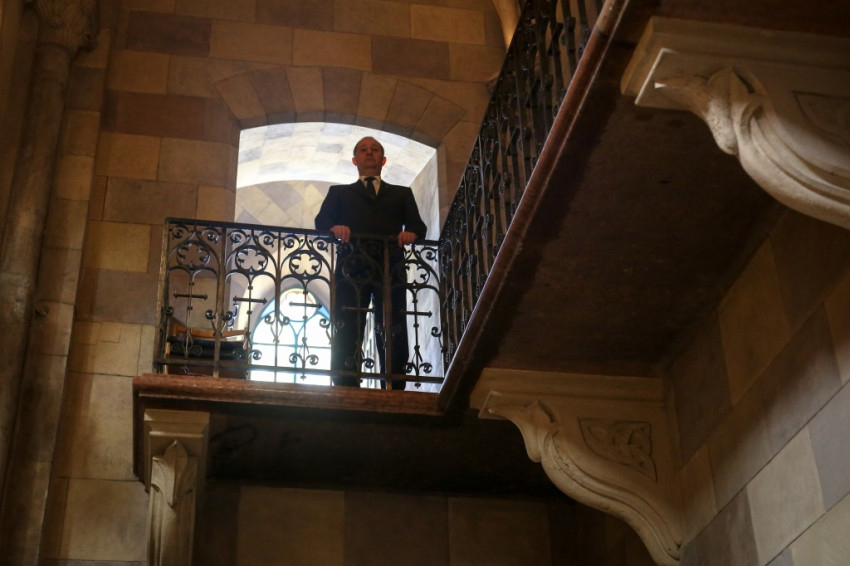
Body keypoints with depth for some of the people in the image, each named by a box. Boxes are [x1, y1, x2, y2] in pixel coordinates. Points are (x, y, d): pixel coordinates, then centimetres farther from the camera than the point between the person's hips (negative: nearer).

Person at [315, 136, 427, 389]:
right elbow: (321, 221, 10)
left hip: (391, 267, 1)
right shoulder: (339, 192, 27)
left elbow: (419, 225, 14)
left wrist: (411, 233, -10)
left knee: (394, 338, -9)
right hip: (353, 266, -1)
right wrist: (335, 227, -13)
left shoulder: (402, 194, 28)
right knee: (346, 337, -11)